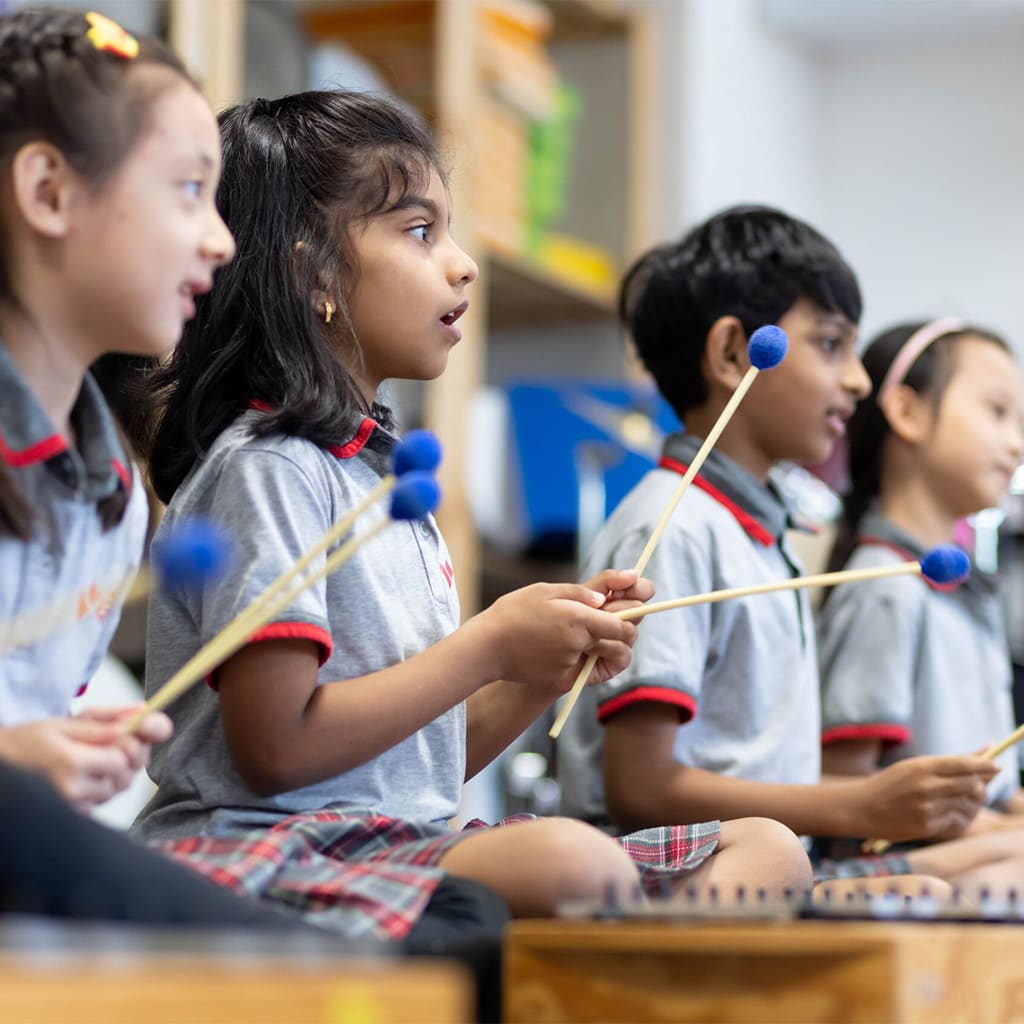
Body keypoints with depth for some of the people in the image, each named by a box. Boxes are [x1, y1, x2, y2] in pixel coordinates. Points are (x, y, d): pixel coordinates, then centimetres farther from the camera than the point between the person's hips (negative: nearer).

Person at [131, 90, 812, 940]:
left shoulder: (382, 470, 23)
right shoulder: (268, 468, -7)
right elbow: (276, 749, -17)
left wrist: (550, 664, 5)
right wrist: (491, 645, -9)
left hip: (407, 838, 10)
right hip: (272, 849, -10)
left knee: (769, 850, -3)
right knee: (572, 865, -39)